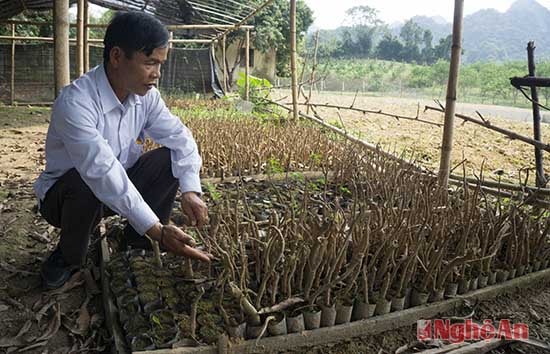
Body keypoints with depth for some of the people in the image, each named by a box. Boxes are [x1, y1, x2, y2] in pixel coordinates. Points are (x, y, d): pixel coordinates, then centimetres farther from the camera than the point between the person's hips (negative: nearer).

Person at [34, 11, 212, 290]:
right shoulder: (75, 102, -32)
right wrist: (157, 230, -45)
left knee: (169, 158, -14)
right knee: (86, 184, -38)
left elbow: (179, 137, -10)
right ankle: (68, 256, -6)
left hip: (120, 188, 6)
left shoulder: (145, 95, -10)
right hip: (65, 194, -5)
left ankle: (137, 238, 4)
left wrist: (190, 190, -28)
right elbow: (102, 172, -41)